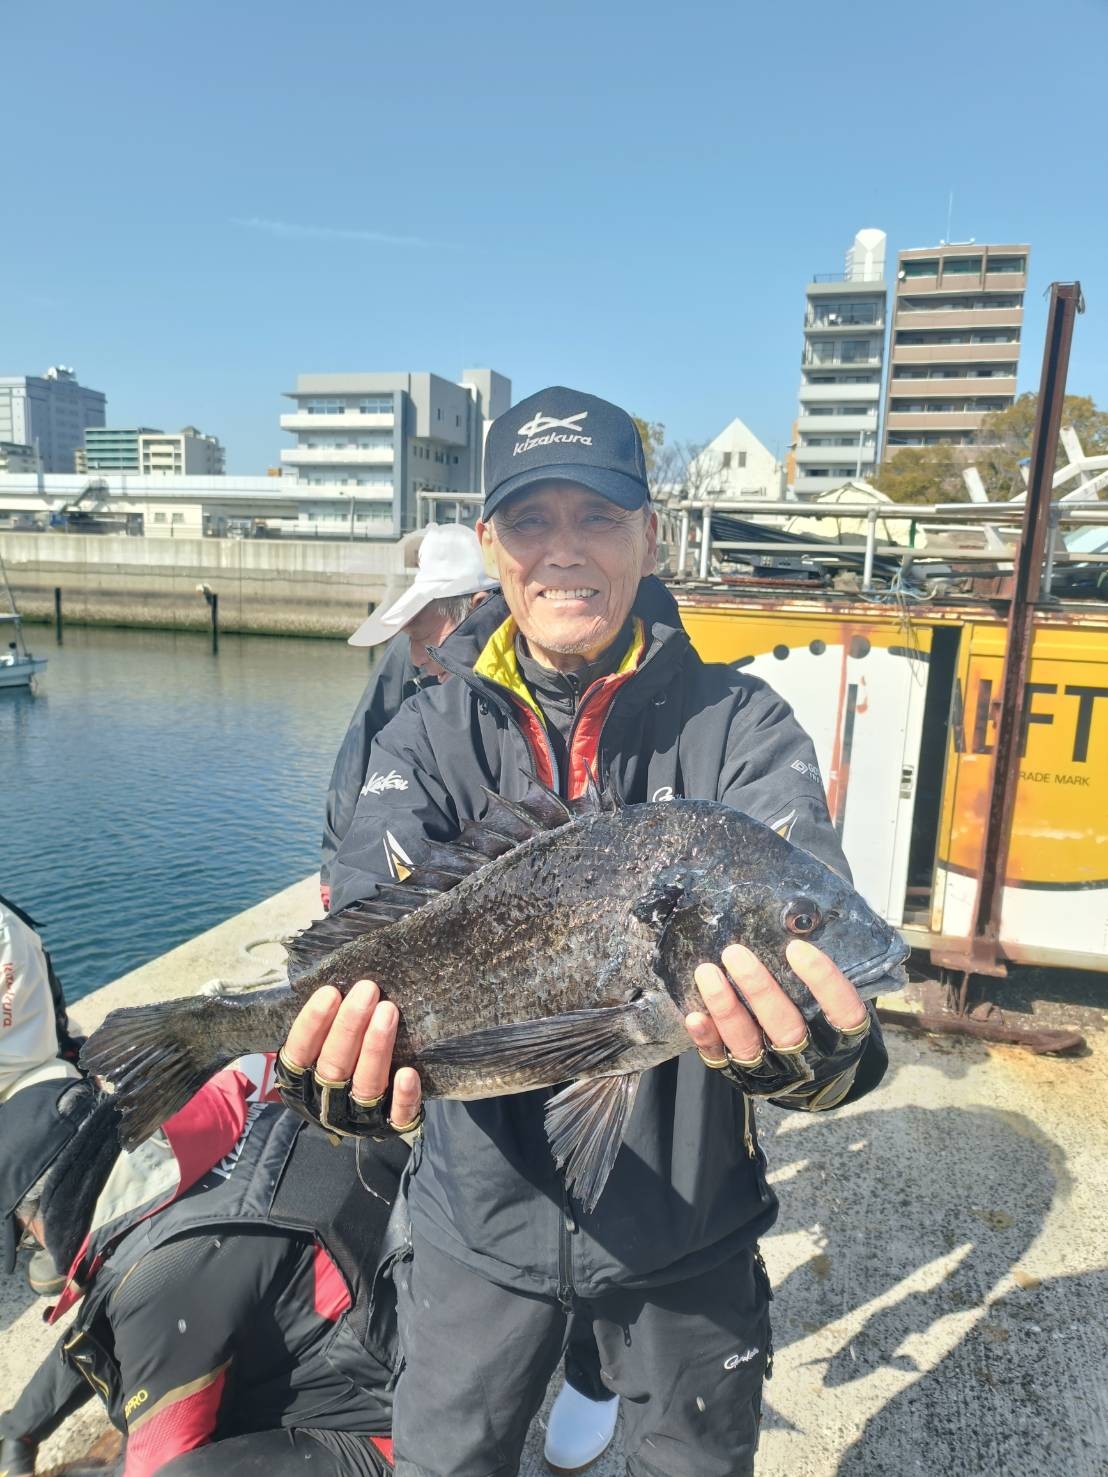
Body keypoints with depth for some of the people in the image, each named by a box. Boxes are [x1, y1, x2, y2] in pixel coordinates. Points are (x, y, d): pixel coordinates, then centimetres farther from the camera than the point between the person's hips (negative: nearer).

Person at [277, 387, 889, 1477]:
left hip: (689, 1230, 0)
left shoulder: (736, 724, -13)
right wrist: (337, 1076, -43)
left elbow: (806, 923, -26)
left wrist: (817, 1055, -48)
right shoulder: (431, 735, -9)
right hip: (482, 1221, 1)